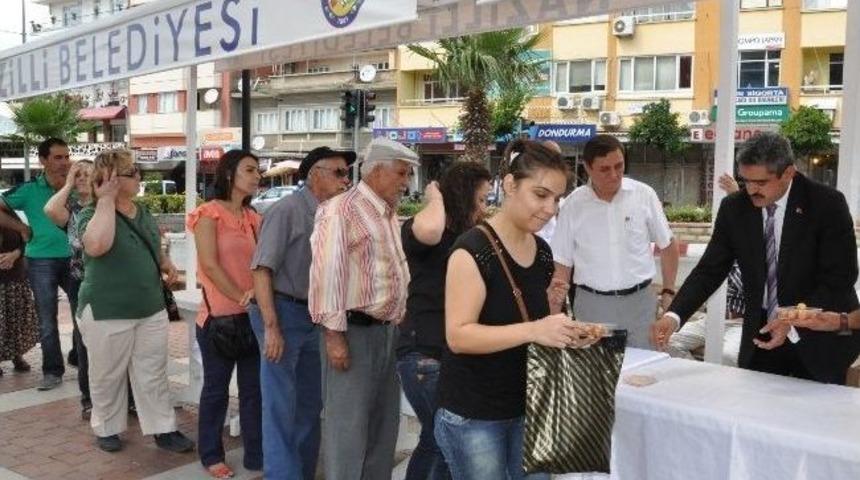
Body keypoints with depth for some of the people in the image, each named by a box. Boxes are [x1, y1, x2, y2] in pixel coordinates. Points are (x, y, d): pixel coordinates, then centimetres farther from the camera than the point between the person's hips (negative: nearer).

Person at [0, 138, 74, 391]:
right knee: (47, 321, 7)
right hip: (41, 262, -1)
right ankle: (52, 371, 19)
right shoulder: (29, 189, -5)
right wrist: (23, 228, -5)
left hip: (74, 259, 2)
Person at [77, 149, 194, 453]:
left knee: (153, 374, 10)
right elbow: (96, 246, -35)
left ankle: (163, 429, 18)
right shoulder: (92, 214, -12)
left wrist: (165, 263, 4)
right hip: (107, 313, -5)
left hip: (151, 309, 6)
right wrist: (106, 200, -27)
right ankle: (107, 429, 28)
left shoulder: (143, 213, 9)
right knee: (108, 376, 10)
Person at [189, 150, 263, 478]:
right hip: (219, 316, -5)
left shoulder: (253, 218, 12)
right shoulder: (209, 214, -6)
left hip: (253, 315, 5)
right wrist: (240, 297, -16)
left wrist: (259, 295, -14)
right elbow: (210, 265, -13)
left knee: (255, 387, 9)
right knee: (216, 388, 7)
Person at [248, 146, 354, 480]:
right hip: (284, 312, -7)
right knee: (281, 407, 1)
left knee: (311, 403, 16)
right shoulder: (288, 210, -13)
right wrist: (271, 327, -20)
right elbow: (262, 268, -16)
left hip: (315, 316, 7)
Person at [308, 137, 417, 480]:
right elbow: (327, 272, -18)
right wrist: (333, 333, -22)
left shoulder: (391, 216, 16)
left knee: (384, 423, 16)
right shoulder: (341, 210, -12)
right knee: (348, 423, 0)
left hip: (388, 331, 9)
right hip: (355, 330, -9)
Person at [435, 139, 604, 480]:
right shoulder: (473, 249, -17)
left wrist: (565, 332, -3)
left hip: (527, 407, 7)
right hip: (473, 416, -7)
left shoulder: (542, 252, 5)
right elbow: (458, 336, -23)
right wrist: (532, 330, -33)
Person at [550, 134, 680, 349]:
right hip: (591, 303, 0)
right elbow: (562, 263, 2)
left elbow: (667, 245, 9)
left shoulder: (644, 195, -3)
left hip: (639, 300, 0)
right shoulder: (573, 204, -3)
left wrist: (668, 291, 6)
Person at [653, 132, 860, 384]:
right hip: (761, 334, 2)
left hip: (819, 337, -2)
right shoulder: (734, 208, -6)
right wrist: (673, 316, -19)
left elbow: (840, 277, -15)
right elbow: (710, 269, -5)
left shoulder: (828, 204, -15)